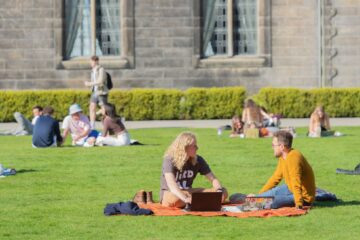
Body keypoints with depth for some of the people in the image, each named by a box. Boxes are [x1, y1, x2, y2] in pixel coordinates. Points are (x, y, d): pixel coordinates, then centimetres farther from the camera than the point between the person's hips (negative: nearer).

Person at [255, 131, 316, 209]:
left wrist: (299, 205, -37)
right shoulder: (283, 157, 6)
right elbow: (276, 177, 16)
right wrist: (259, 194, 15)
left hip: (303, 197, -10)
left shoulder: (293, 158, -26)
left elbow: (296, 184, -32)